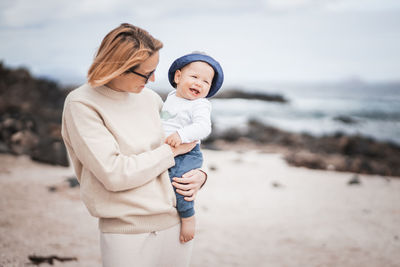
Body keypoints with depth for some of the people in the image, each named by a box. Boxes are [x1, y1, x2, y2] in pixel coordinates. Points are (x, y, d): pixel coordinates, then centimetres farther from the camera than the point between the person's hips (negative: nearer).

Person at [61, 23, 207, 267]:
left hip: (177, 225, 5)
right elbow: (114, 175, -19)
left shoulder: (150, 98, 6)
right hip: (127, 233, -5)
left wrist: (199, 174, 1)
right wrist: (171, 150, -10)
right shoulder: (81, 104, -11)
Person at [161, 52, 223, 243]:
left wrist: (181, 135, -39)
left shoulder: (200, 105, -10)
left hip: (186, 153, -8)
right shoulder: (171, 97, 13)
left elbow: (203, 127, -27)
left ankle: (188, 216, -8)